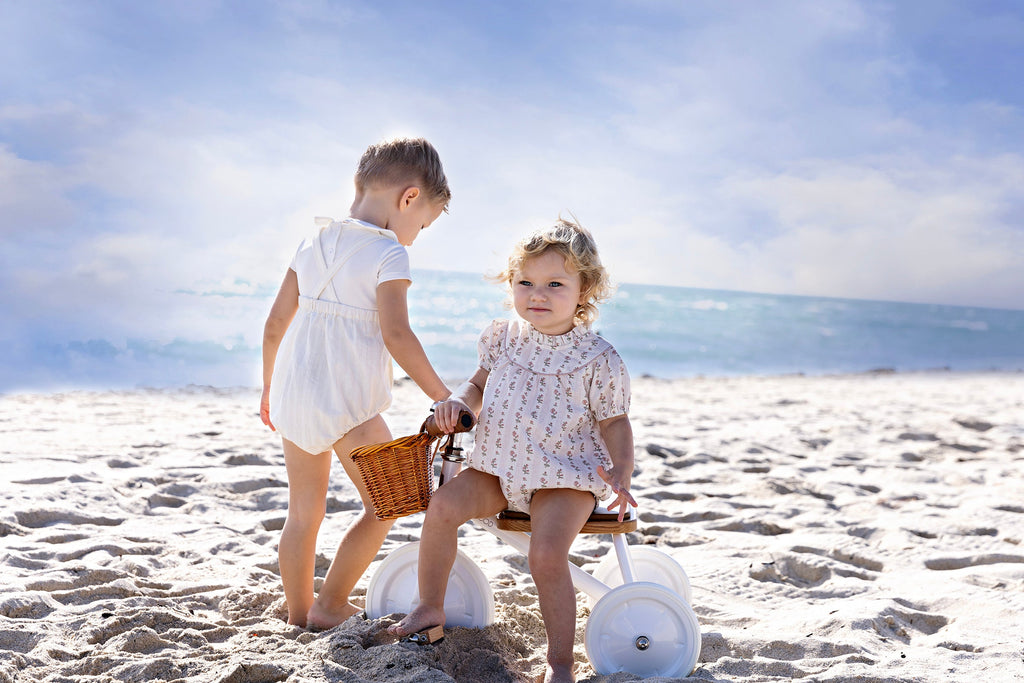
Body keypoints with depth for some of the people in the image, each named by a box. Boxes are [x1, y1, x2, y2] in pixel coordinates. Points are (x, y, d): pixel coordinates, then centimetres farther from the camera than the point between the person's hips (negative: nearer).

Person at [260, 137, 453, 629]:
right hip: (349, 403, -7)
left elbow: (276, 324, 13)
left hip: (293, 396, 7)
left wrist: (269, 386, 25)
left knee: (303, 510, 17)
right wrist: (441, 396, -15)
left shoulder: (313, 243, 12)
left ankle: (298, 609, 24)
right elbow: (396, 335, -19)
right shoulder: (388, 255, -8)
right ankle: (329, 605, 13)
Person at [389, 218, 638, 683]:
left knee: (547, 555, -25)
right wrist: (458, 401, -4)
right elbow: (480, 386, 18)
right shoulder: (502, 338, 4)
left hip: (566, 476, -5)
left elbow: (614, 422, -3)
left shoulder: (598, 359, -9)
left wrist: (621, 475, -19)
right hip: (499, 469, 5)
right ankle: (430, 608, 5)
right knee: (443, 505, -15)